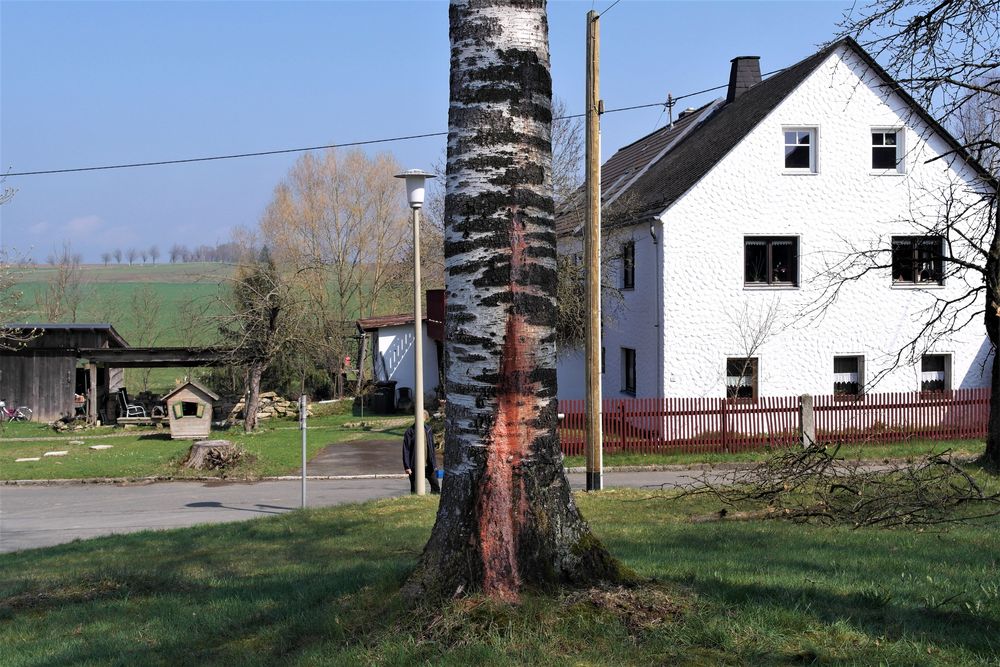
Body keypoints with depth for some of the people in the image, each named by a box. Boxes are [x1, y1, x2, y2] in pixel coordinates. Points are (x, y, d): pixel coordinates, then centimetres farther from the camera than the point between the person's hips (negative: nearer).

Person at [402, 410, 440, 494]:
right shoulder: (410, 432, -10)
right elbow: (406, 450, -9)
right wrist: (407, 466, -14)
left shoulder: (428, 430, 4)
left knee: (435, 485, 10)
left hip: (428, 465, 4)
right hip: (415, 466, -4)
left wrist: (434, 464, 9)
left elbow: (432, 448, 11)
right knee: (415, 489, 5)